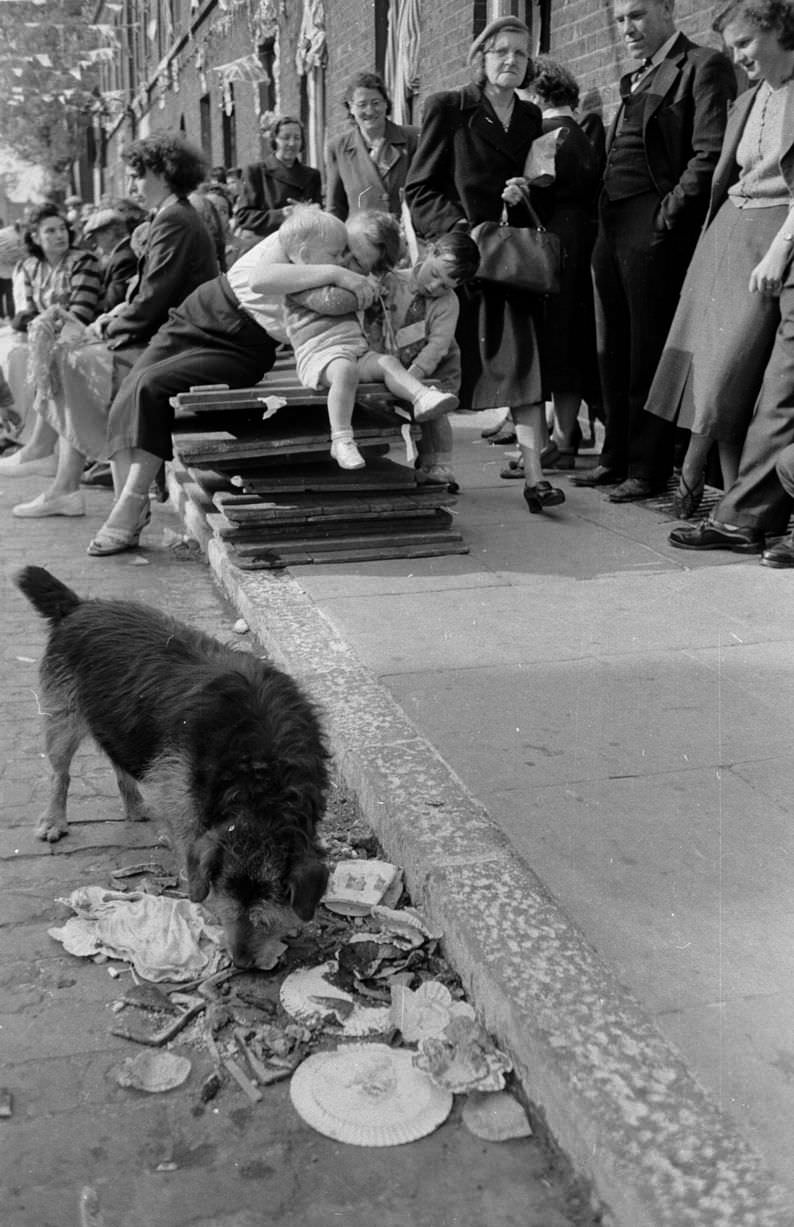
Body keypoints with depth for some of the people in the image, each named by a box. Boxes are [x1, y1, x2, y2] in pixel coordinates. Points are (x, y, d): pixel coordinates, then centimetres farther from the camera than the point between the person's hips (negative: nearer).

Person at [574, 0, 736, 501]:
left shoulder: (703, 66, -4)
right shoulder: (635, 79, 22)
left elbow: (711, 155, -13)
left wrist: (669, 213, -17)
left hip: (654, 228, -8)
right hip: (612, 225, 9)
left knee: (649, 352, -4)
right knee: (614, 351, 12)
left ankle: (649, 469, 3)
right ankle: (617, 456, 22)